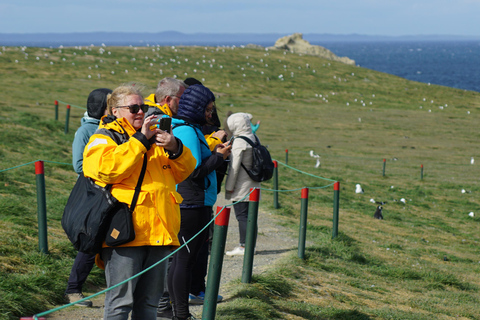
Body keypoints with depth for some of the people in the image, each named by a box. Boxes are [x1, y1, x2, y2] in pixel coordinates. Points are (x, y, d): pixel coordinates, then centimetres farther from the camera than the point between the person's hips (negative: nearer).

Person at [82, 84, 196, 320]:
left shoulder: (155, 138, 23)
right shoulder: (103, 138, 4)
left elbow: (184, 170, 17)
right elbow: (107, 168, -17)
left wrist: (175, 148, -4)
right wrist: (140, 140, -15)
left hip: (157, 233, 7)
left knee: (149, 301, 11)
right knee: (121, 300, -9)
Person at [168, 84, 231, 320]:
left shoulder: (191, 129, 16)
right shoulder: (187, 131, -15)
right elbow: (194, 171, -19)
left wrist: (214, 153, 12)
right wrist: (218, 156, -9)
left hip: (194, 204, 10)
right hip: (191, 205, -10)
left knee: (182, 258, 14)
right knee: (185, 259, -5)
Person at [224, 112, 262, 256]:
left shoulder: (239, 143, -16)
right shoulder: (253, 139, 10)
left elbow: (234, 166, -16)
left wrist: (229, 186, -10)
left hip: (241, 188, -8)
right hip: (252, 185, 8)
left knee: (242, 216, -6)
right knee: (249, 215, 12)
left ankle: (243, 246, -7)